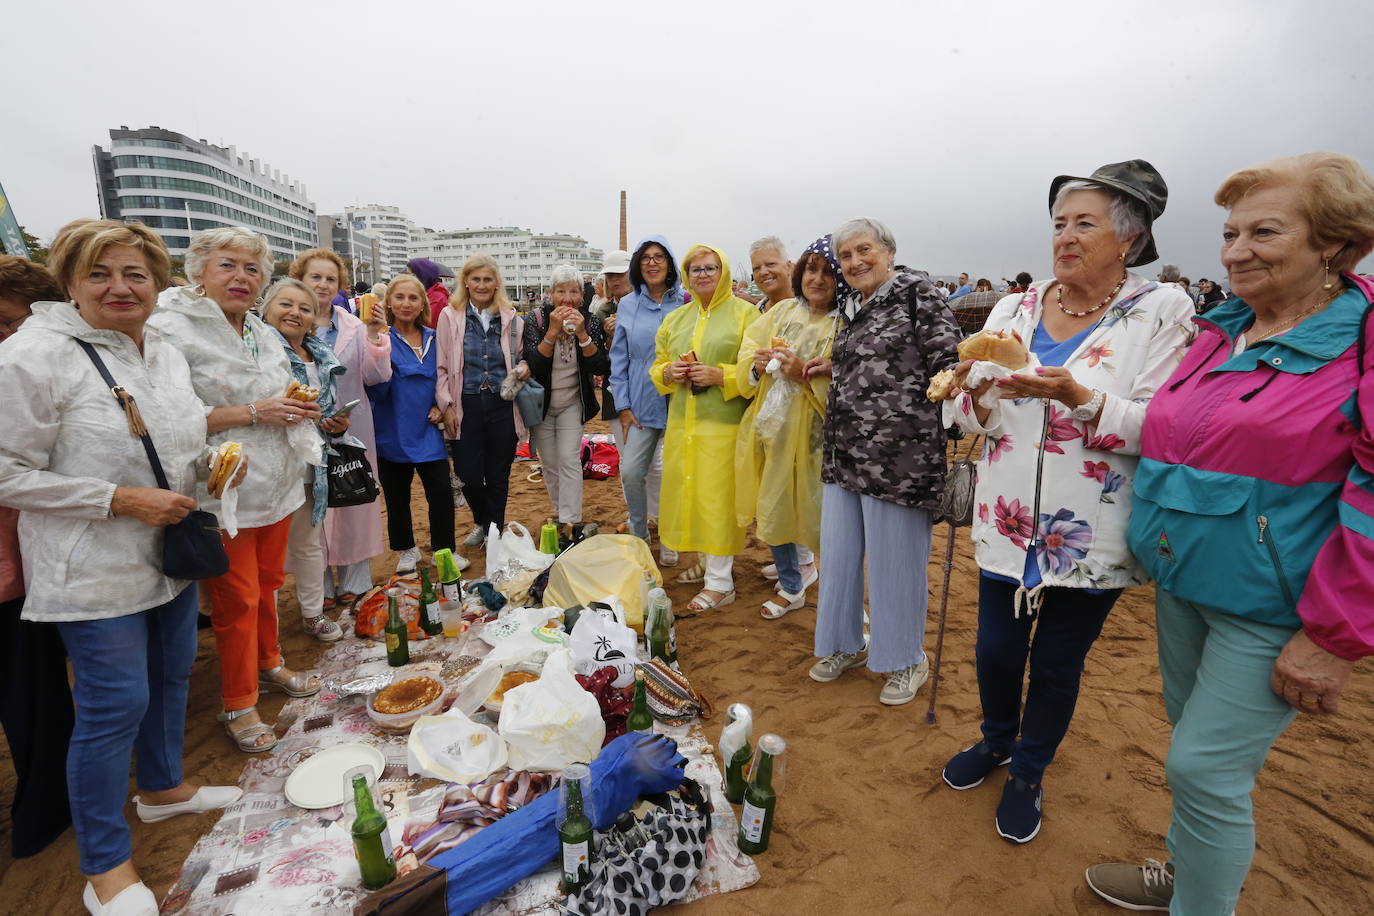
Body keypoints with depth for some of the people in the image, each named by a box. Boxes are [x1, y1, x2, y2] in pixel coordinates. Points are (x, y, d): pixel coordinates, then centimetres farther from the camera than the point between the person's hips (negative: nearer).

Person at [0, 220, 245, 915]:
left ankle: (163, 787, 45)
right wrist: (121, 500, -22)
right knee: (115, 705, 1)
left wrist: (210, 464, 1)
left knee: (171, 676, 20)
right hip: (94, 572, -7)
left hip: (171, 557, 7)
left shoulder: (166, 354, 7)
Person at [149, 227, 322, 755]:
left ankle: (268, 665, 40)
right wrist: (252, 412, -21)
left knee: (268, 584, 19)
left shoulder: (262, 333, 11)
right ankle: (238, 706, 21)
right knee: (237, 599, 3)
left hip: (275, 484, 7)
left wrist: (296, 408, 3)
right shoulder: (171, 329, -13)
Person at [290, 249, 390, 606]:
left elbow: (375, 377, -4)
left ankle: (354, 583, 25)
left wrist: (375, 336, -16)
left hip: (351, 431, 2)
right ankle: (320, 586, 24)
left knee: (354, 503, 10)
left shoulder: (354, 326, 3)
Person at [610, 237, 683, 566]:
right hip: (641, 405, 2)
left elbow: (697, 351, 0)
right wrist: (623, 406, 1)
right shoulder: (628, 305, 6)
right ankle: (639, 535, 24)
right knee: (630, 472, 2)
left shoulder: (685, 303, -1)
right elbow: (619, 359, 7)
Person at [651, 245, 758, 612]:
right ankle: (706, 560, 28)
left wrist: (721, 375, -18)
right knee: (688, 492, 9)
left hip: (724, 422, -6)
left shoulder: (744, 313, -1)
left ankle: (720, 581, 4)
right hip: (682, 423, 6)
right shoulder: (675, 318, 16)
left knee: (718, 496, -5)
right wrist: (669, 373, -2)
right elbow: (657, 366, 20)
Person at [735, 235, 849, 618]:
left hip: (814, 431, -5)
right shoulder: (781, 312, 8)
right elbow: (746, 362, 9)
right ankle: (791, 587, 36)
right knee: (772, 509, 14)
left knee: (819, 512, 0)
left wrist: (806, 374, -23)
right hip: (773, 425, 6)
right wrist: (758, 364, -12)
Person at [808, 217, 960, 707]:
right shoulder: (850, 308, 16)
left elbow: (948, 362, -13)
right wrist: (834, 368, 17)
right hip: (844, 450, 8)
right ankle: (845, 644, 35)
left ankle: (906, 659, 26)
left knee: (895, 558, 4)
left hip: (897, 454, -7)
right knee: (838, 552, 14)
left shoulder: (915, 292, -6)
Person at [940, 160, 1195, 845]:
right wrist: (976, 391, -19)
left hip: (1091, 535, -3)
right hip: (1008, 522, 3)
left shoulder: (1162, 312, -6)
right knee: (996, 650, 15)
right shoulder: (1014, 309, 3)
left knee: (1057, 664, 13)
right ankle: (996, 742, 45)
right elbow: (978, 422, 3)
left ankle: (1028, 774, 39)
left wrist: (1078, 398, -29)